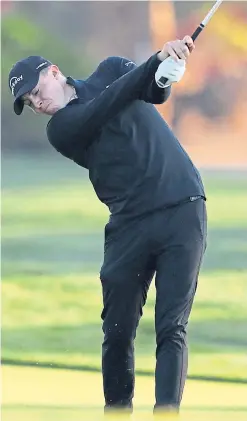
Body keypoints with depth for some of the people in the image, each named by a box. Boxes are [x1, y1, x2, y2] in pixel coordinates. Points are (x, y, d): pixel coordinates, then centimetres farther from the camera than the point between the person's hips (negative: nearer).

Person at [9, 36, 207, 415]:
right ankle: (117, 413, 16)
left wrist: (169, 62, -30)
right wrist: (157, 62, -25)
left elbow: (155, 92, -7)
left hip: (182, 210, -1)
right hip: (130, 224, 1)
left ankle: (166, 416, -17)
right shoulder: (61, 128, 3)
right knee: (118, 331, 0)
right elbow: (109, 106, -14)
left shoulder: (110, 70, 11)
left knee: (172, 328, -10)